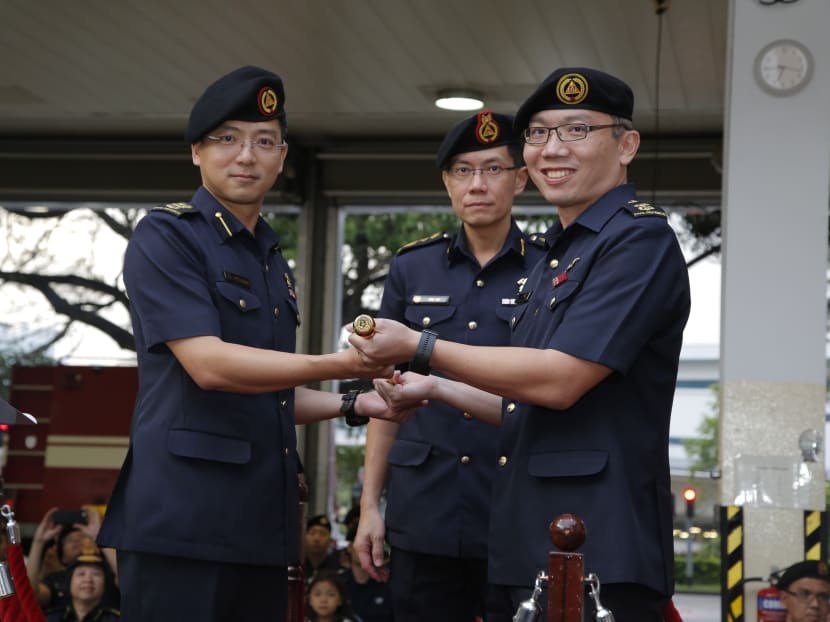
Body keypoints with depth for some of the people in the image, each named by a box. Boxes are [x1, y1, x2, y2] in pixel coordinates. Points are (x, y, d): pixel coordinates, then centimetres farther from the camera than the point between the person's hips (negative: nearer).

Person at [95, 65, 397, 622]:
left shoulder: (273, 260, 21)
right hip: (183, 519, -8)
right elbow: (208, 364, -18)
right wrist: (342, 364, -23)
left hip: (263, 522, 8)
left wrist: (356, 404, 13)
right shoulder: (165, 237, -4)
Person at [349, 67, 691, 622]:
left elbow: (560, 380, -20)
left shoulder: (641, 239, -10)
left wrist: (419, 347, -14)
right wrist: (437, 389, 19)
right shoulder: (558, 255, 20)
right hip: (523, 548, 9)